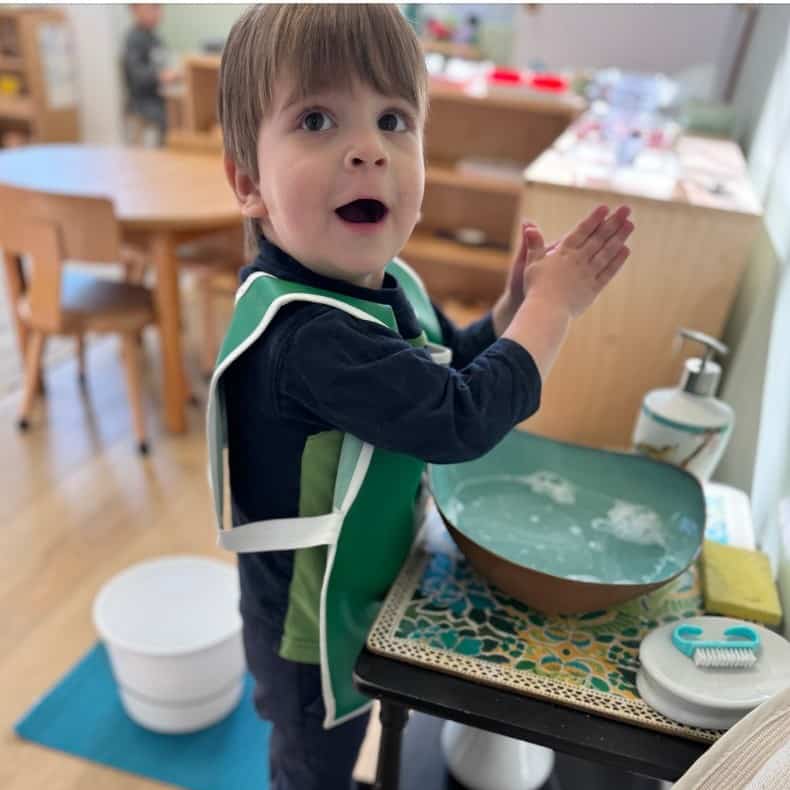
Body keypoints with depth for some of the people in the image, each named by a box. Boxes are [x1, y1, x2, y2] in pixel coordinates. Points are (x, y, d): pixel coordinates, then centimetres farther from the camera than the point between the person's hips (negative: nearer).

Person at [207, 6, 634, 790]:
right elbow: (459, 419, -36)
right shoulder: (305, 335, -38)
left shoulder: (389, 283, -9)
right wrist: (553, 305, -24)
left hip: (369, 586, 7)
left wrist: (513, 305, -12)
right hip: (313, 623, -7)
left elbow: (454, 363, 7)